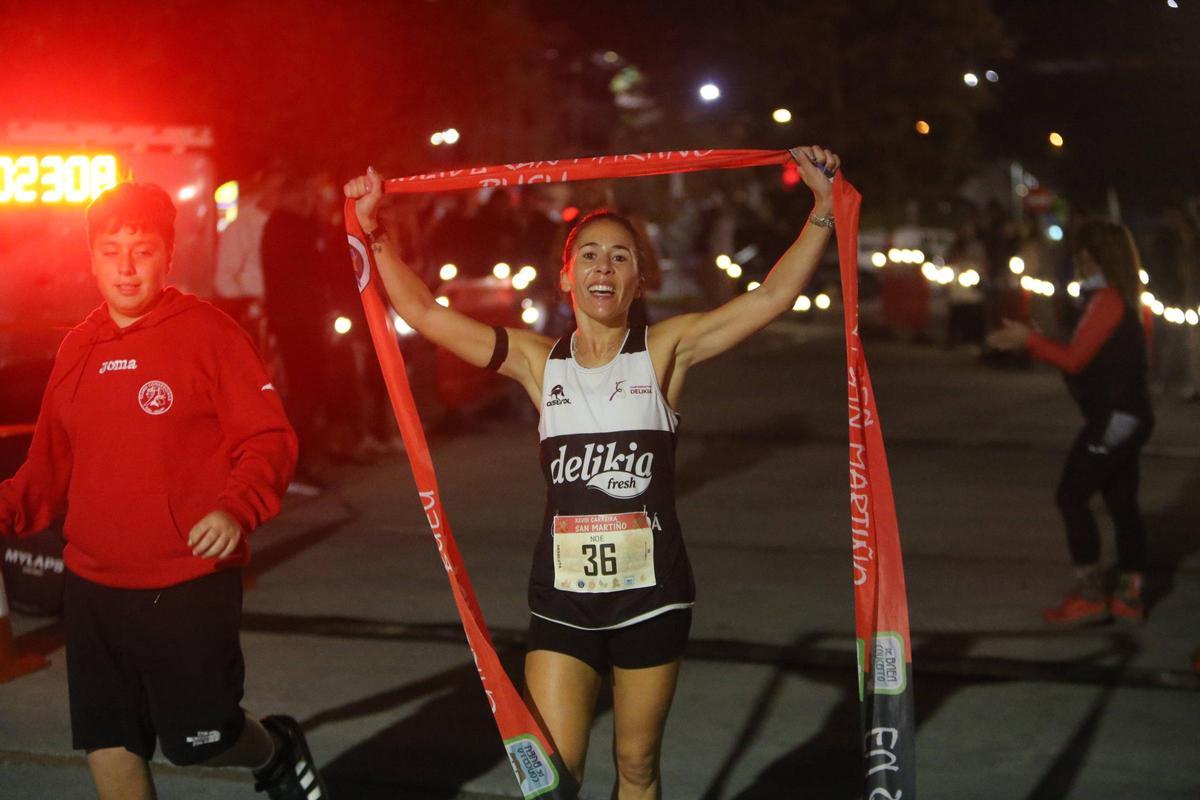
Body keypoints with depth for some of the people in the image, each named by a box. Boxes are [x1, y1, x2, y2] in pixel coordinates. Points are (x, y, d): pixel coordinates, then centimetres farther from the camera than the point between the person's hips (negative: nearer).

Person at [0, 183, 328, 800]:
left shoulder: (208, 332, -9)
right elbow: (52, 466, 15)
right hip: (93, 587, 5)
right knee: (107, 748, 9)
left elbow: (268, 440, -12)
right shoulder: (78, 349, 8)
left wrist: (237, 509, -28)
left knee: (197, 739, 6)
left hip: (191, 583, -5)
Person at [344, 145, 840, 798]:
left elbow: (775, 294, -5)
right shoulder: (538, 361, 3)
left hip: (650, 595, 0)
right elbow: (423, 312, 1)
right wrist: (374, 231, -3)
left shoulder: (665, 350, -1)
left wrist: (823, 208, -8)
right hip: (562, 597, 1)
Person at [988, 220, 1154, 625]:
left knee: (1072, 496, -4)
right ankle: (1128, 596, 13)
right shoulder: (1125, 301, 13)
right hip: (1125, 418, 10)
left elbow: (1075, 360, -16)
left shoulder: (1106, 301, -16)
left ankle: (1091, 593, -3)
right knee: (1122, 503, 11)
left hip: (1113, 419, -10)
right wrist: (1033, 342, 12)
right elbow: (1088, 355, 14)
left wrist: (1029, 340, -7)